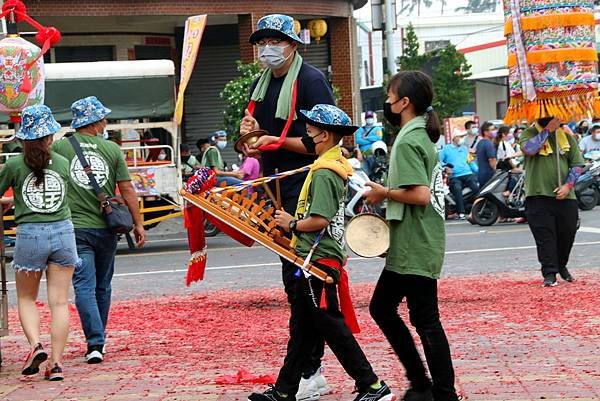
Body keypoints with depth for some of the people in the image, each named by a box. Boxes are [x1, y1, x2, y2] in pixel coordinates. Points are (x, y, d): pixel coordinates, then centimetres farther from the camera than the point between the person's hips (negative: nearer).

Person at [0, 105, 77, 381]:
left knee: (26, 298, 14)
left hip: (29, 234, -1)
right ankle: (56, 363, 0)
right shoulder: (63, 163, 4)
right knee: (59, 301, 4)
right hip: (62, 231, 2)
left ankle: (35, 345, -9)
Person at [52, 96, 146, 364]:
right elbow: (126, 190, 1)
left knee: (84, 286, -4)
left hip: (74, 228, -2)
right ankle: (99, 339, 29)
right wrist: (138, 223, 8)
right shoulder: (112, 149, 0)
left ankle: (95, 343, -16)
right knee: (103, 286, 17)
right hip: (106, 228, 2)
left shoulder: (59, 147, -1)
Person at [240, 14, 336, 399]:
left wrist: (279, 141, -18)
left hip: (306, 191, -9)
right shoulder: (261, 85, 16)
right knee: (293, 279, 12)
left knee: (301, 280, -11)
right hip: (277, 192, 9)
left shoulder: (311, 81, -9)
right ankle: (310, 367, 19)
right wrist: (250, 134, 0)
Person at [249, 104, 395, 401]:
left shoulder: (323, 173, -18)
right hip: (318, 258, 10)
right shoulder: (336, 164, 12)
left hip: (319, 260, -10)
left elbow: (320, 219, -27)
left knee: (331, 326, -5)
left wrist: (293, 224, -10)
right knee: (303, 327, 13)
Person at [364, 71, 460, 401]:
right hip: (408, 247, 11)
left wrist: (384, 193, -11)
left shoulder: (407, 141, -16)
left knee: (425, 319, -5)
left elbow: (420, 194, -25)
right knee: (381, 307, 16)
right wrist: (387, 194, 14)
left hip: (414, 248, -11)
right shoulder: (423, 136, 14)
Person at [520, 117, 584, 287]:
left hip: (565, 196, 3)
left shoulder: (567, 137, 11)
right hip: (539, 195, -3)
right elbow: (529, 149, -20)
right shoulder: (529, 133, 2)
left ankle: (562, 266, 31)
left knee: (567, 233, 9)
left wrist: (568, 185, -5)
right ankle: (549, 273, -2)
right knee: (545, 236, -6)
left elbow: (577, 163, 9)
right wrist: (548, 130, -16)